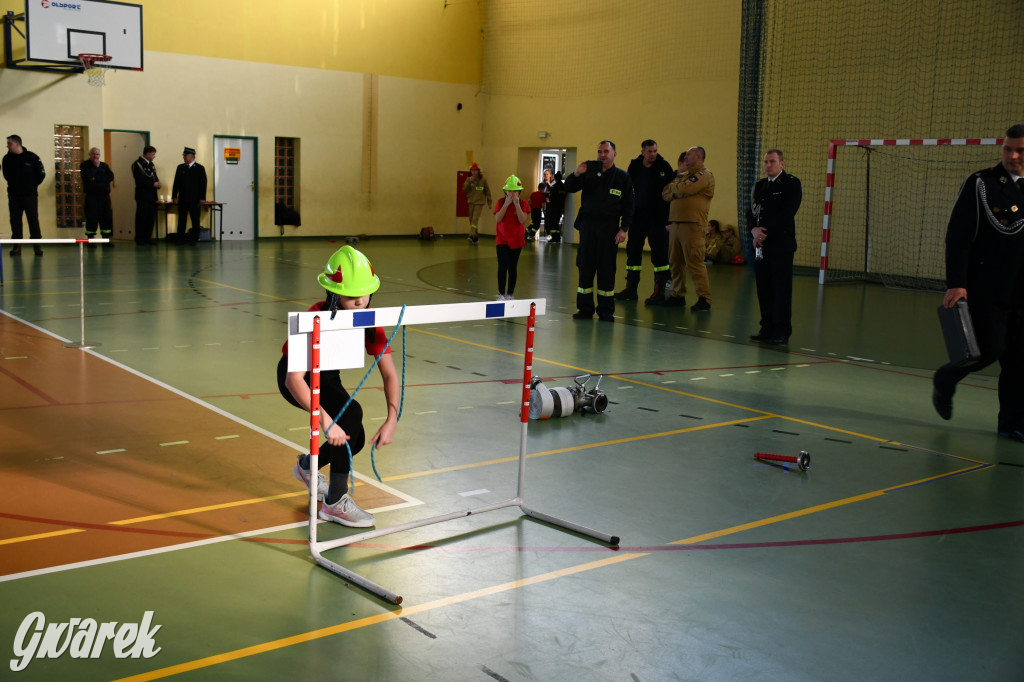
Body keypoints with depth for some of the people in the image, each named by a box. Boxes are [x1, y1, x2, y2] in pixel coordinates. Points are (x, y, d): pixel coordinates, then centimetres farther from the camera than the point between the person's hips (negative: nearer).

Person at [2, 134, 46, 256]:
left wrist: (33, 185, 5)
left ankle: (37, 246, 2)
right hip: (14, 196, 3)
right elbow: (6, 175, 16)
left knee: (33, 220, -3)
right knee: (15, 221, 3)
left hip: (30, 195, -3)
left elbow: (41, 174, 1)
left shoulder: (32, 157, -6)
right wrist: (13, 185, 9)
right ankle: (17, 247, 8)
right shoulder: (7, 159, 2)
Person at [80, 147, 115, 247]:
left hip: (104, 195, 4)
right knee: (92, 217, -6)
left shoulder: (104, 166, 17)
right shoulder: (85, 165, 5)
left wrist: (96, 179, -9)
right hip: (92, 196, -4)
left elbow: (111, 177, -1)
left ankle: (106, 239, 8)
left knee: (107, 217, 2)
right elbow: (88, 176, -14)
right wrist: (96, 167, -4)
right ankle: (90, 239, 2)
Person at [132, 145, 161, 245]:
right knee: (141, 217, -2)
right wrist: (153, 184, -17)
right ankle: (140, 239, 3)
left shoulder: (151, 164, 17)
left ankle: (148, 237, 15)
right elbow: (140, 180, -18)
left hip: (152, 196, 8)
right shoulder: (138, 164, -10)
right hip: (143, 196, -8)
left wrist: (158, 183, 0)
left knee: (151, 217, 8)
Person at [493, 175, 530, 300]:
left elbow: (523, 220, -17)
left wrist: (516, 204, -20)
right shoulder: (501, 202, -2)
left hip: (517, 240, 1)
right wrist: (506, 204, -19)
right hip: (502, 239, -1)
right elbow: (498, 218, -16)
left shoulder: (523, 204, -3)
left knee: (513, 267, 8)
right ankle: (501, 294, -1)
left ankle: (509, 294, 18)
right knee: (503, 266, -11)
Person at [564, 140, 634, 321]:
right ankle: (585, 308, 9)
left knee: (607, 269, 0)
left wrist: (624, 229, -6)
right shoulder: (589, 172, 9)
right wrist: (576, 174, -16)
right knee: (585, 267, 1)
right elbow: (569, 188, 3)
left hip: (609, 228, -2)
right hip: (588, 225, 2)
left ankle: (606, 310, 8)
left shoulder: (622, 177, 5)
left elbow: (628, 206, 3)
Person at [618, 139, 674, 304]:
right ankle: (631, 289, 20)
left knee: (659, 252, -2)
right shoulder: (634, 167, 6)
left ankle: (659, 292, 3)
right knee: (633, 250, 9)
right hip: (638, 215, 4)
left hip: (657, 217, -4)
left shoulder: (664, 167, -4)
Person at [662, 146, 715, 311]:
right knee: (675, 262, 9)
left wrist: (673, 186, 2)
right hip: (675, 223, 8)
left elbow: (685, 189, -19)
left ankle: (704, 299, -8)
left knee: (694, 262, -11)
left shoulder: (704, 175, -4)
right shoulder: (684, 174, 23)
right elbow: (666, 194, 15)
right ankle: (678, 295, 19)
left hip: (692, 225, -8)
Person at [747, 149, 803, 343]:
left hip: (781, 245, -6)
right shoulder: (759, 185, 18)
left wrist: (764, 232, -13)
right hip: (761, 245, 6)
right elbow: (751, 212, 13)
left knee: (782, 289, -4)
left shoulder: (792, 184, -2)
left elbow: (787, 213, -12)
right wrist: (754, 230, -7)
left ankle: (782, 332, 0)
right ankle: (767, 328, 15)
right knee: (763, 289, 7)